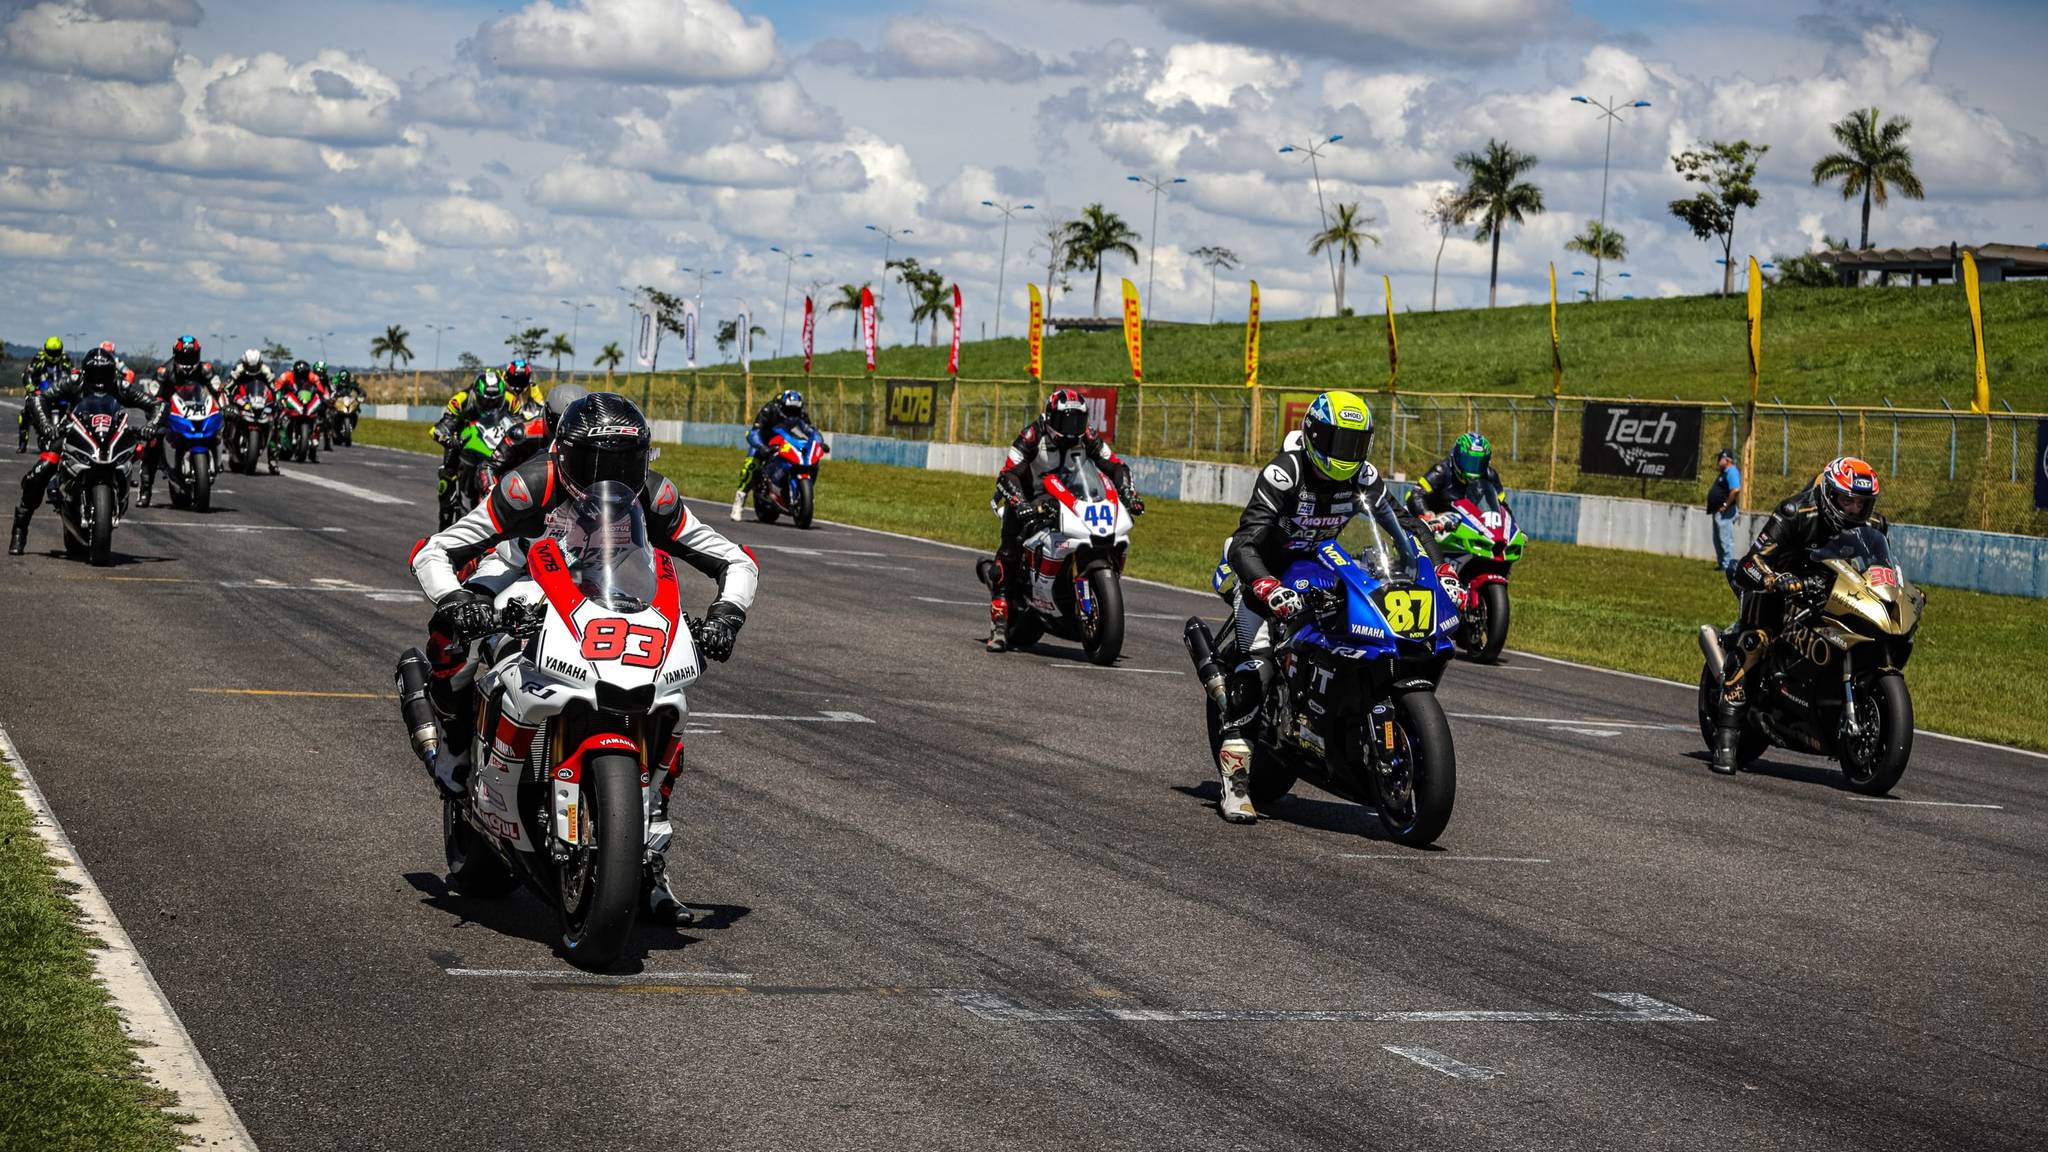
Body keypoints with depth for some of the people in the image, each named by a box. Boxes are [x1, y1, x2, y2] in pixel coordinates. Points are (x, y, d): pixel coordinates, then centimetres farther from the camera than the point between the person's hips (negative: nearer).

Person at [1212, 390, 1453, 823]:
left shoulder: (1363, 477, -9)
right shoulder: (1283, 474, -27)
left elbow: (1407, 527, -3)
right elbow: (1243, 545, -35)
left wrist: (1444, 574, -18)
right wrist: (1270, 591, -52)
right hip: (1266, 573, -6)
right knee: (1258, 666, -25)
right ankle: (1234, 775, -24)